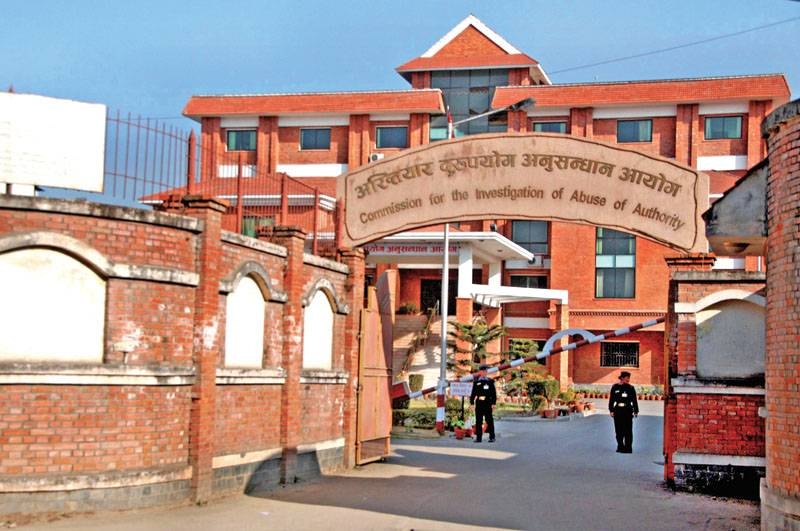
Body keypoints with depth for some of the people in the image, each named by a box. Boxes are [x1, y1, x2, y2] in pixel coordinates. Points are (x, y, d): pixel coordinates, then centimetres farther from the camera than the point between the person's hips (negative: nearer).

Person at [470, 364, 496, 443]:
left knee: (489, 420, -2)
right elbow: (473, 393, 10)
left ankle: (492, 437, 3)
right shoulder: (476, 382, 10)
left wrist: (493, 403, -4)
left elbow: (494, 393, 4)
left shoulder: (490, 381, 6)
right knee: (478, 421, 3)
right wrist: (471, 402, 4)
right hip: (479, 403, 2)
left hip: (488, 403, -2)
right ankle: (478, 437, 6)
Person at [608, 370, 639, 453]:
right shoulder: (615, 387, 5)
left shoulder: (630, 388, 3)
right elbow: (611, 399, 7)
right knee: (619, 430, 7)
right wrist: (611, 410, 3)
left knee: (628, 430, -3)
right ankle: (620, 447, 18)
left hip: (628, 411, -2)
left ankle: (628, 448, 1)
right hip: (618, 411, 2)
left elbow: (634, 400, 4)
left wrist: (636, 411, 0)